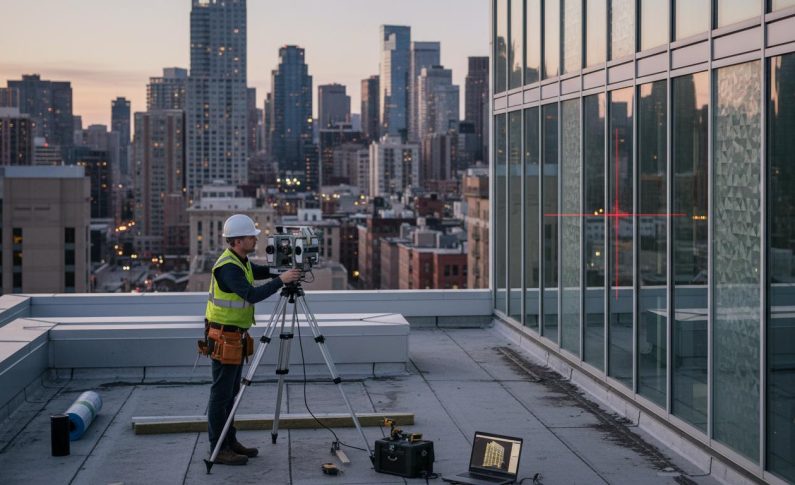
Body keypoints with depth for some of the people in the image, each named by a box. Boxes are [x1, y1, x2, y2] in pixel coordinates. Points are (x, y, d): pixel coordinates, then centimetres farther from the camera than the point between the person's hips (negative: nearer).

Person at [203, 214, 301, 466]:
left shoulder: (241, 261, 9)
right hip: (224, 338, -10)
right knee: (221, 394, -3)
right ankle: (218, 449, 2)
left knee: (232, 392, 15)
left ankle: (230, 442, 24)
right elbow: (252, 295, -30)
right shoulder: (227, 267, -21)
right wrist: (281, 280, -28)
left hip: (236, 336, 10)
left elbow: (260, 272, 25)